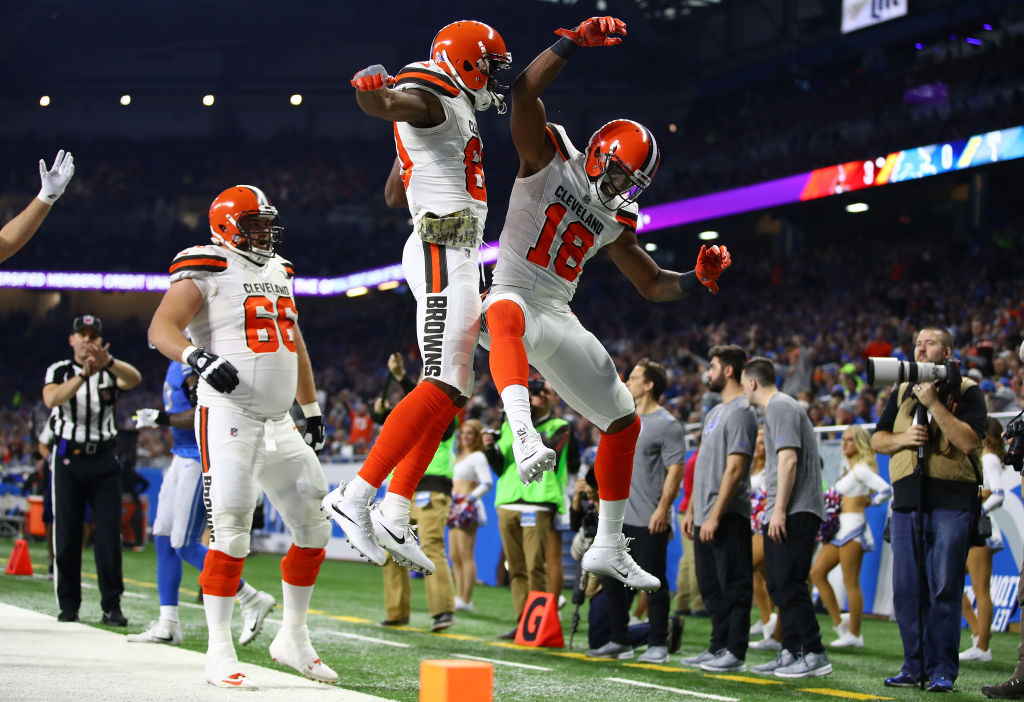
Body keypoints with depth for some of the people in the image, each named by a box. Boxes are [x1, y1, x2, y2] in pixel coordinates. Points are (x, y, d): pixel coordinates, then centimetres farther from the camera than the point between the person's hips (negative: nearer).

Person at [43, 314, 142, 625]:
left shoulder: (111, 373, 7)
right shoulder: (59, 371, 6)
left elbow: (134, 379, -16)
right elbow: (52, 399, -15)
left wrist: (107, 362, -36)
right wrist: (84, 374, -30)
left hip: (103, 460, 0)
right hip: (68, 460, 0)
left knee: (109, 534, -5)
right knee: (66, 533, 1)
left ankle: (112, 605, -1)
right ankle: (68, 605, 9)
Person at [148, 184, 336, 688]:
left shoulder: (278, 274, 19)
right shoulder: (207, 273, -5)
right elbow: (161, 329, -17)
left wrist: (313, 412, 28)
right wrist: (197, 357, -36)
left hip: (278, 424, 8)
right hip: (229, 419, -8)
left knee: (314, 528, 7)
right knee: (231, 534, -11)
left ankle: (293, 638, 19)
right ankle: (220, 654, -5)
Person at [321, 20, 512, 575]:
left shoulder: (446, 111, 24)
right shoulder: (430, 99, -6)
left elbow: (393, 195, 31)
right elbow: (383, 104, -30)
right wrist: (372, 88, -53)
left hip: (454, 257, 11)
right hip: (444, 253, -11)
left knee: (450, 393, 8)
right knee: (441, 387, -18)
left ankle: (394, 514, 5)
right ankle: (355, 496, -21)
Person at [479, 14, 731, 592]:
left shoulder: (615, 219, 14)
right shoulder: (550, 159, -2)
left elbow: (652, 284, 21)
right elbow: (525, 94, -17)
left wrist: (698, 279, 2)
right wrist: (575, 43, -26)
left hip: (559, 319, 8)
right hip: (512, 298, -8)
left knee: (624, 420, 12)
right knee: (509, 316, -47)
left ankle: (609, 547, 23)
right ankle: (524, 436, -66)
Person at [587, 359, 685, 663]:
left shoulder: (667, 425, -9)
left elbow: (675, 469, -15)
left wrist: (662, 509, -21)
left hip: (649, 521, -8)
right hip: (620, 518, 9)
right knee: (611, 580, 11)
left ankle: (658, 644, 5)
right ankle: (620, 641, 21)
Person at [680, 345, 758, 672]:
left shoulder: (740, 412, -12)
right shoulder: (715, 412, 19)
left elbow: (734, 469, -19)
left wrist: (715, 516, -22)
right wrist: (691, 511, 18)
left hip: (727, 518, -10)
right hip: (705, 517, 10)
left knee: (733, 585, -6)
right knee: (711, 587, 13)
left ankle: (735, 653, -4)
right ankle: (718, 647, 20)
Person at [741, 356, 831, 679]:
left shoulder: (780, 407, -10)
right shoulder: (775, 407, 23)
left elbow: (789, 459, -20)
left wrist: (779, 509, -21)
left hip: (795, 511, -11)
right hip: (780, 514, 11)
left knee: (789, 583, -13)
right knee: (778, 583, 12)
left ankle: (815, 655, -13)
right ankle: (791, 652, 16)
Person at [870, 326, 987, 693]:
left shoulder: (966, 391, 2)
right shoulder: (901, 393, 18)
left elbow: (968, 441, -12)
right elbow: (877, 439, 18)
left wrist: (934, 404, -14)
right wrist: (902, 437, -2)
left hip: (950, 501, -5)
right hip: (907, 500, 5)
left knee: (944, 589, -6)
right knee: (907, 589, 4)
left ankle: (942, 671, -2)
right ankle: (914, 666, 11)